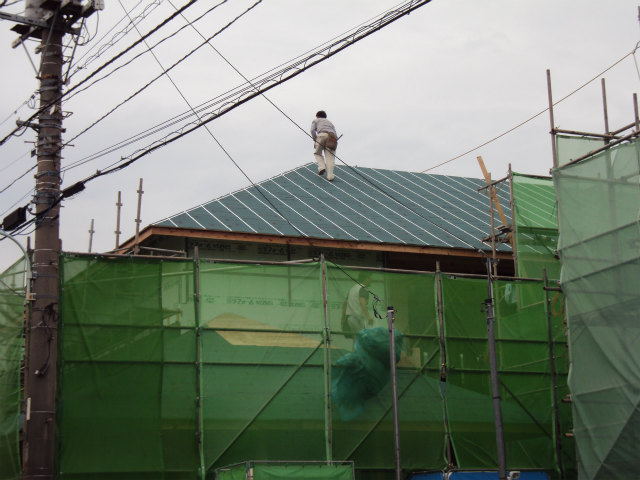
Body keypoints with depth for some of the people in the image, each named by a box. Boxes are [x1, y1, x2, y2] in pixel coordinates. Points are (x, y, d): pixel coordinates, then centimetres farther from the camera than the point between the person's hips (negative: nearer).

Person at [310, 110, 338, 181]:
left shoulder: (315, 121, 29)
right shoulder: (330, 123, 39)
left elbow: (313, 130, 6)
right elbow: (336, 136, 24)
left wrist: (315, 141, 10)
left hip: (322, 135, -3)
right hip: (332, 137, 3)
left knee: (317, 153, 18)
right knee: (330, 158, -3)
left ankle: (321, 167, -5)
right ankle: (330, 176, -16)